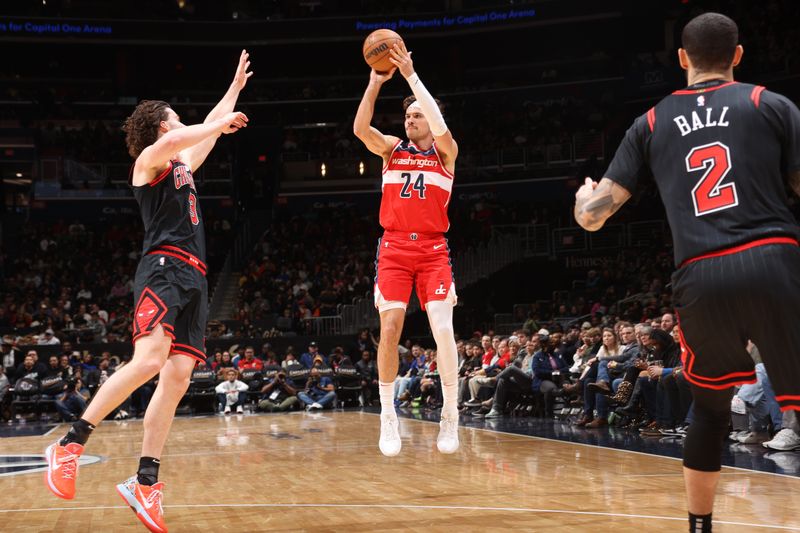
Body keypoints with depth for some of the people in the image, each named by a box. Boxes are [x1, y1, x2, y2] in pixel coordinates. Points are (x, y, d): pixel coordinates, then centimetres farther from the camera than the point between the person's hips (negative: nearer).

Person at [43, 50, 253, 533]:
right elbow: (174, 141, -19)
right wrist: (221, 124, -5)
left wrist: (236, 86, 47)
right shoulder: (150, 159, 5)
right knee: (149, 360, -28)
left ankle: (145, 483, -6)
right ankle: (70, 446, -23)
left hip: (194, 277, 9)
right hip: (164, 267, -9)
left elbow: (208, 129, 44)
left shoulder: (183, 165, 28)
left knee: (178, 377, -4)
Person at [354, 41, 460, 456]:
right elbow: (360, 129, -8)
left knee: (443, 328, -12)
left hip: (433, 250, -1)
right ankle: (387, 414, 4)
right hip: (394, 248, 1)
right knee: (390, 328, -7)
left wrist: (410, 75, -18)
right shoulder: (392, 149, 10)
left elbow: (440, 126, -17)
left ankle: (450, 415, -2)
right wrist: (375, 82, -16)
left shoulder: (445, 152, 5)